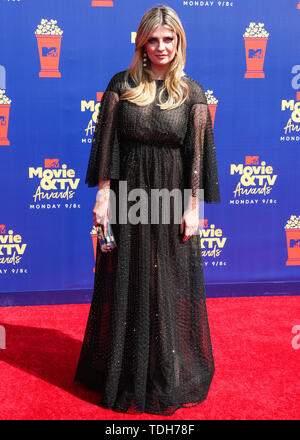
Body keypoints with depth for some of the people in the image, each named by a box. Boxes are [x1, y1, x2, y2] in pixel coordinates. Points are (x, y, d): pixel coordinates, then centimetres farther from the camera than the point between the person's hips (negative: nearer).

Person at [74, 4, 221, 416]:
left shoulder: (192, 92, 0)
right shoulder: (122, 85, 1)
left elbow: (197, 152, -2)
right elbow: (107, 143, 0)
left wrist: (193, 207, -7)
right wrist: (103, 195, -6)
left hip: (172, 199, 0)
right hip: (128, 195, 1)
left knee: (172, 287, 7)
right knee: (126, 285, 9)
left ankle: (173, 375, 26)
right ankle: (124, 372, 29)